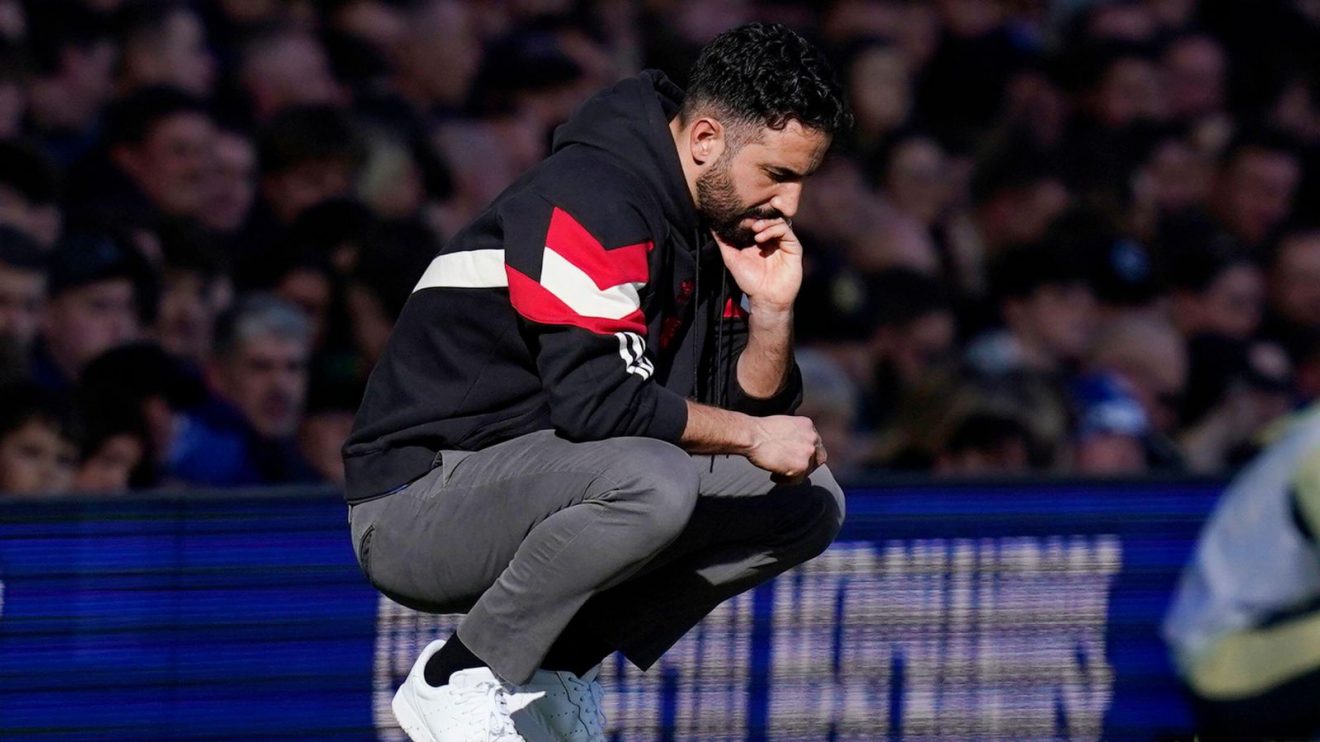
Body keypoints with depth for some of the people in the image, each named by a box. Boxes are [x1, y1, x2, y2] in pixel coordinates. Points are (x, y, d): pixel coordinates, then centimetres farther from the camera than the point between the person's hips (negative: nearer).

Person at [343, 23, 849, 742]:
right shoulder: (594, 201, -19)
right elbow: (598, 400, -27)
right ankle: (459, 678, -17)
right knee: (654, 480, -36)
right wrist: (749, 435, -16)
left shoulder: (713, 225, 10)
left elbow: (752, 411, 10)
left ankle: (555, 664, 3)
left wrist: (770, 309, -7)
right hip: (416, 508, -10)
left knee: (810, 500, 4)